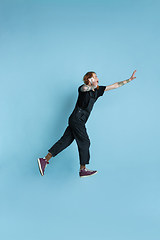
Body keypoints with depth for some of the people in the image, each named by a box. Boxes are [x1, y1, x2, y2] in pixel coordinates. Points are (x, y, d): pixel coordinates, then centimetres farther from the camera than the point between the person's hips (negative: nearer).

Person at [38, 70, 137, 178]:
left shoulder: (97, 90, 16)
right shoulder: (84, 88, -4)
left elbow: (115, 85, 16)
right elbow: (84, 88, -32)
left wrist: (129, 80, 15)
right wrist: (92, 85, -13)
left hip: (79, 120, 8)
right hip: (77, 118, -8)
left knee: (65, 141, 5)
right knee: (84, 142, -3)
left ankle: (45, 160, 8)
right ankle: (83, 170, 7)